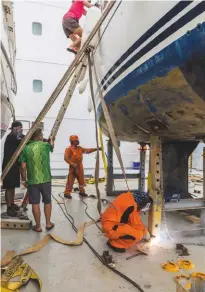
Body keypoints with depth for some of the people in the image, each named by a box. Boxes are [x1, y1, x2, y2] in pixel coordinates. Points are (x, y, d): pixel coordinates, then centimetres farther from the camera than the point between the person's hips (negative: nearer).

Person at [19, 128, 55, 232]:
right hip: (46, 179, 0)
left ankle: (38, 226, 20)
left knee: (35, 203, 9)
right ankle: (48, 223, 27)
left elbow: (23, 166, -6)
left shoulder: (26, 148, -3)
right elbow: (52, 145, 22)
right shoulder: (45, 145, -4)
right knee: (47, 201, 16)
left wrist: (24, 180, 7)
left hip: (32, 180, 0)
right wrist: (51, 139, 44)